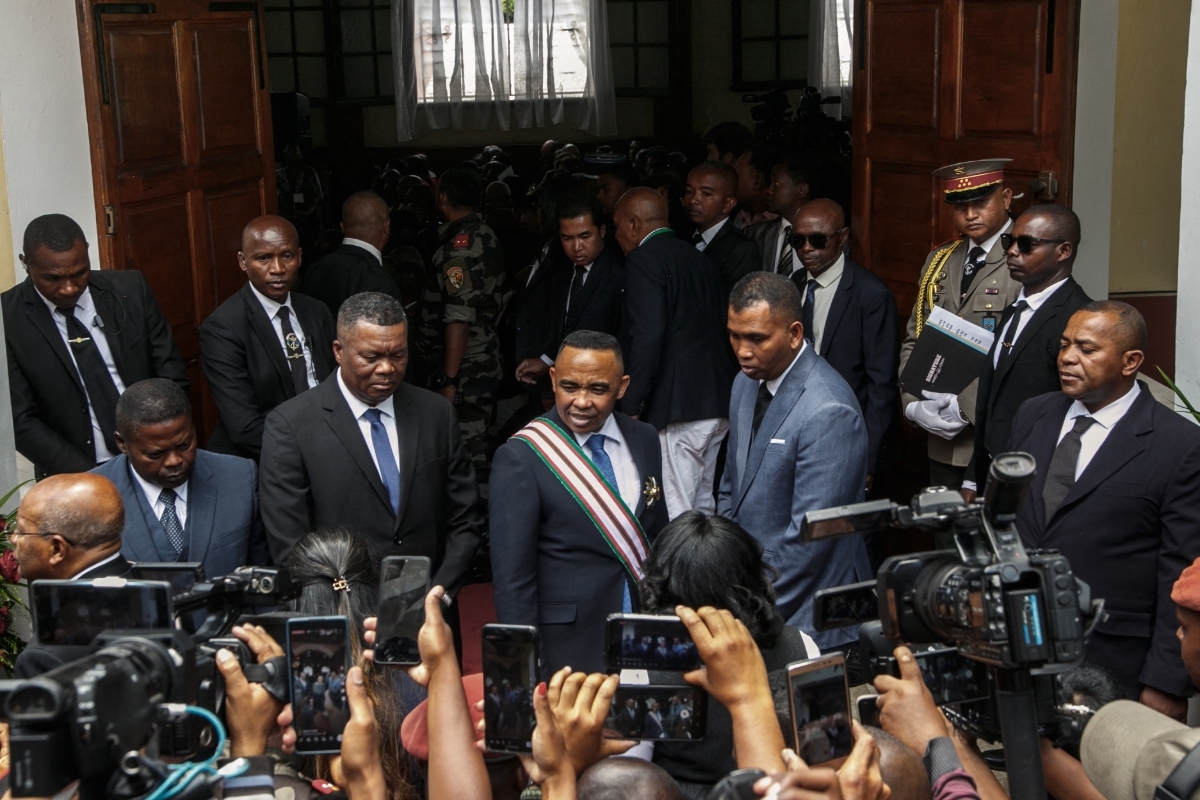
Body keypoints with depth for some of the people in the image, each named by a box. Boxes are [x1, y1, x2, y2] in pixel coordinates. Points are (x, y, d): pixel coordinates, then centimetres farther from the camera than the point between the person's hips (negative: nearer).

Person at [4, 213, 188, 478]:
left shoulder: (130, 288, -1)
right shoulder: (8, 318, -7)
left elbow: (171, 376, 4)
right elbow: (20, 421, -7)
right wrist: (92, 478, -15)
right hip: (74, 478, -2)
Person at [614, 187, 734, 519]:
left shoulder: (643, 259, -8)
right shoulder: (700, 259, 18)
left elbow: (648, 336, -18)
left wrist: (631, 405, -14)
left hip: (676, 407, -9)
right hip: (716, 404, 9)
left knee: (673, 516, -6)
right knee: (701, 508, 17)